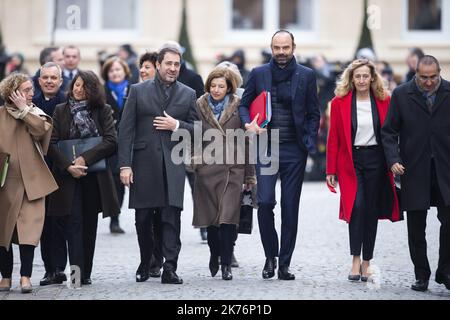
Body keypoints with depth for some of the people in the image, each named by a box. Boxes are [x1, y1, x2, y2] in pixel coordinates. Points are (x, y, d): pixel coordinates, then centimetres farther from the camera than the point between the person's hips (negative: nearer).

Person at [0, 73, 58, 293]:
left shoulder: (36, 114, 9)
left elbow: (41, 130, -12)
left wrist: (24, 109, -8)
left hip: (31, 181, 0)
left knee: (29, 229, -11)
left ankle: (25, 276, -10)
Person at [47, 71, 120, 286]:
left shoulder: (103, 110, 4)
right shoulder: (60, 111, 6)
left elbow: (111, 141, -6)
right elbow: (51, 143, -1)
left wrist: (85, 158, -15)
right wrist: (68, 165, -14)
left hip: (94, 177, 1)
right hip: (68, 177, -1)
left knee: (89, 225, 5)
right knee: (73, 222, -9)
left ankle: (85, 273, 11)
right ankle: (76, 271, -11)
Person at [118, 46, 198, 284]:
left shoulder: (188, 94, 11)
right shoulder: (138, 91, 6)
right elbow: (126, 129, 2)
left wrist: (177, 125, -9)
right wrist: (125, 165, -6)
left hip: (173, 164, 0)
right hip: (144, 164, 0)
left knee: (172, 218, -8)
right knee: (143, 219, 6)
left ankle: (169, 268, -9)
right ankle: (145, 263, 24)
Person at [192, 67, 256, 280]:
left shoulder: (238, 108, 3)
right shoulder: (199, 106, 5)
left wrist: (250, 174, 3)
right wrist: (192, 160, 1)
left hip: (233, 169, -1)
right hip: (207, 168, 2)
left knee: (228, 216, -9)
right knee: (211, 216, 7)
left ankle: (226, 263, -5)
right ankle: (215, 254, 30)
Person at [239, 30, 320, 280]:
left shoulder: (306, 76, 5)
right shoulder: (259, 74, 7)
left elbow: (313, 114, 7)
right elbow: (244, 104, 13)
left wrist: (310, 145, -2)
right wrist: (248, 123, -7)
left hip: (294, 150, 0)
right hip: (265, 148, 0)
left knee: (290, 207, 3)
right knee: (265, 202, -11)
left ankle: (284, 264, 10)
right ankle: (270, 256, 8)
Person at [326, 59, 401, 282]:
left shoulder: (384, 102, 4)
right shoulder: (339, 102, 1)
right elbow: (333, 138, 2)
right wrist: (331, 170, 0)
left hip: (376, 161, 2)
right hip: (350, 161, -2)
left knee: (371, 211, 5)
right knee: (356, 206, -18)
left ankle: (366, 263, 15)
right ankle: (355, 261, -15)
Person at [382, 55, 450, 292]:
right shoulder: (401, 94, 1)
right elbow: (389, 131, 3)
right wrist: (393, 159, -11)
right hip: (414, 171, 0)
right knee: (416, 228, 6)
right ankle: (421, 275, 16)